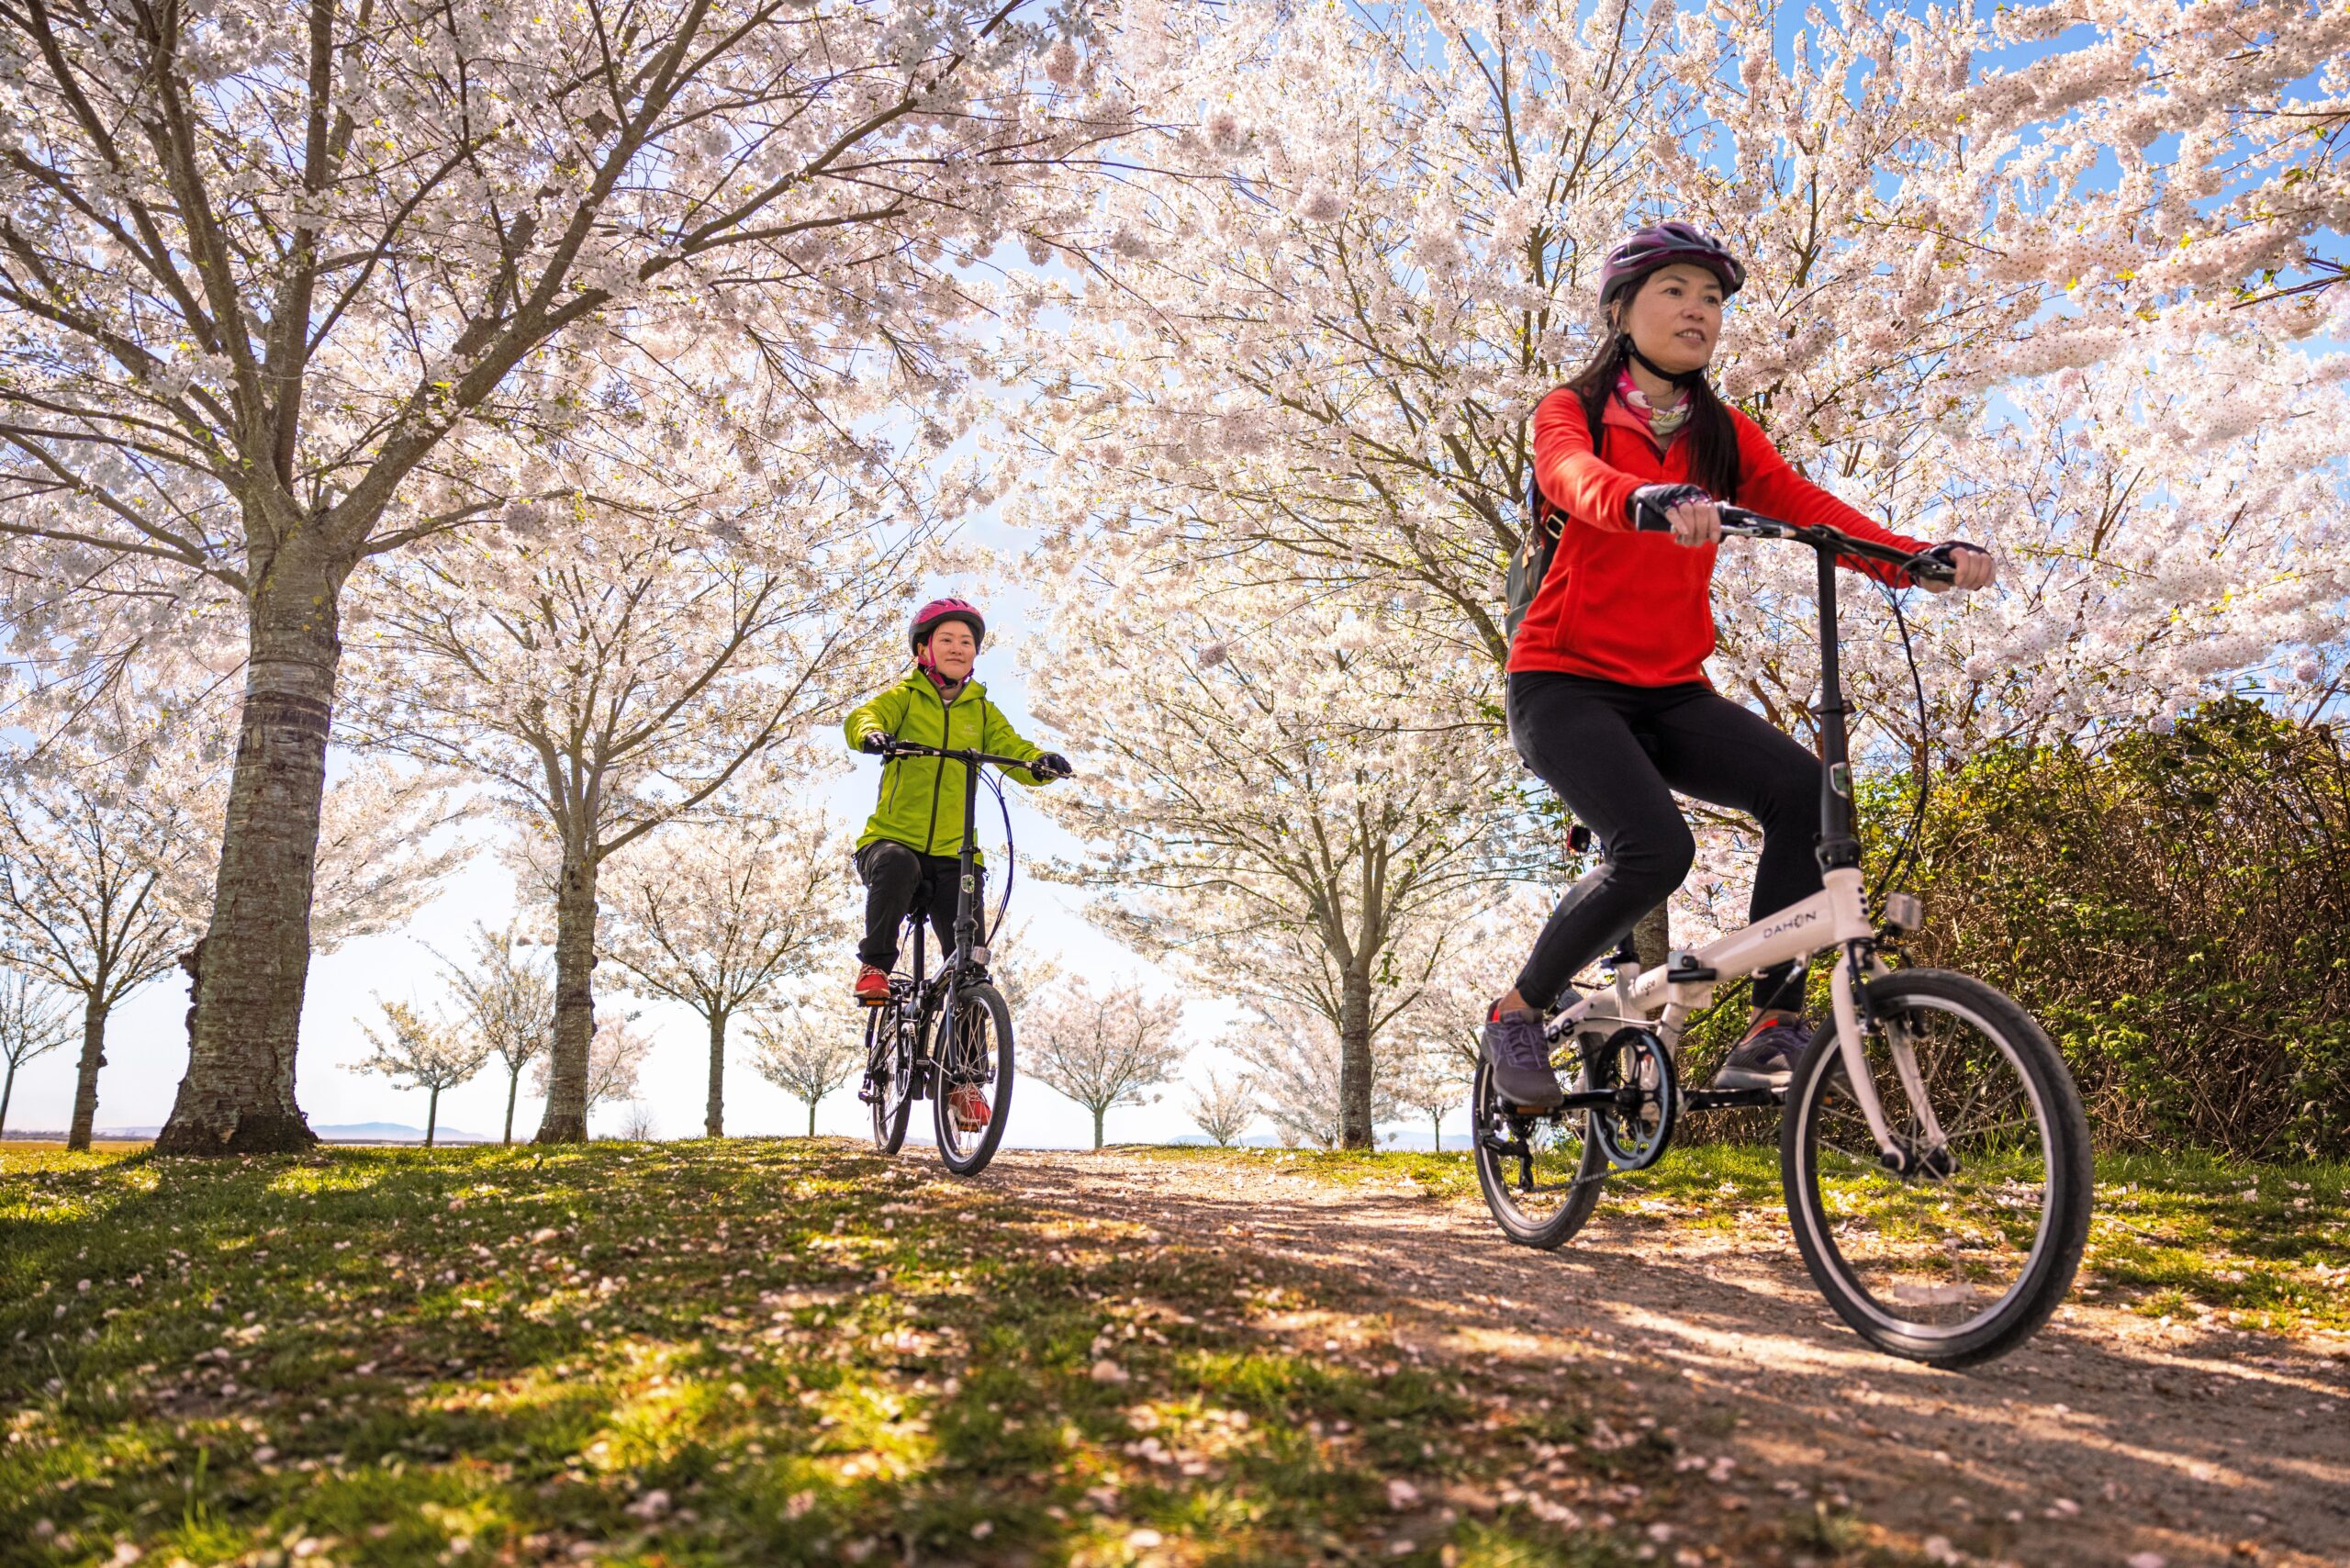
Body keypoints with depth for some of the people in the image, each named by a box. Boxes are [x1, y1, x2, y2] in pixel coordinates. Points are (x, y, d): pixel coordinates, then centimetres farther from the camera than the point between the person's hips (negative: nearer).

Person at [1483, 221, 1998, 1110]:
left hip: (1670, 693, 5)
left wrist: (1919, 559, -22)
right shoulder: (1572, 412, -1)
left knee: (1803, 787, -22)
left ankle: (1772, 1032, -13)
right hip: (1564, 683, -4)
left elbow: (1804, 505, -4)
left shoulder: (1725, 435, 12)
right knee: (1655, 849, -27)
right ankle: (1518, 1013, -4)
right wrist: (1649, 503, -48)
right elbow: (1575, 478, -25)